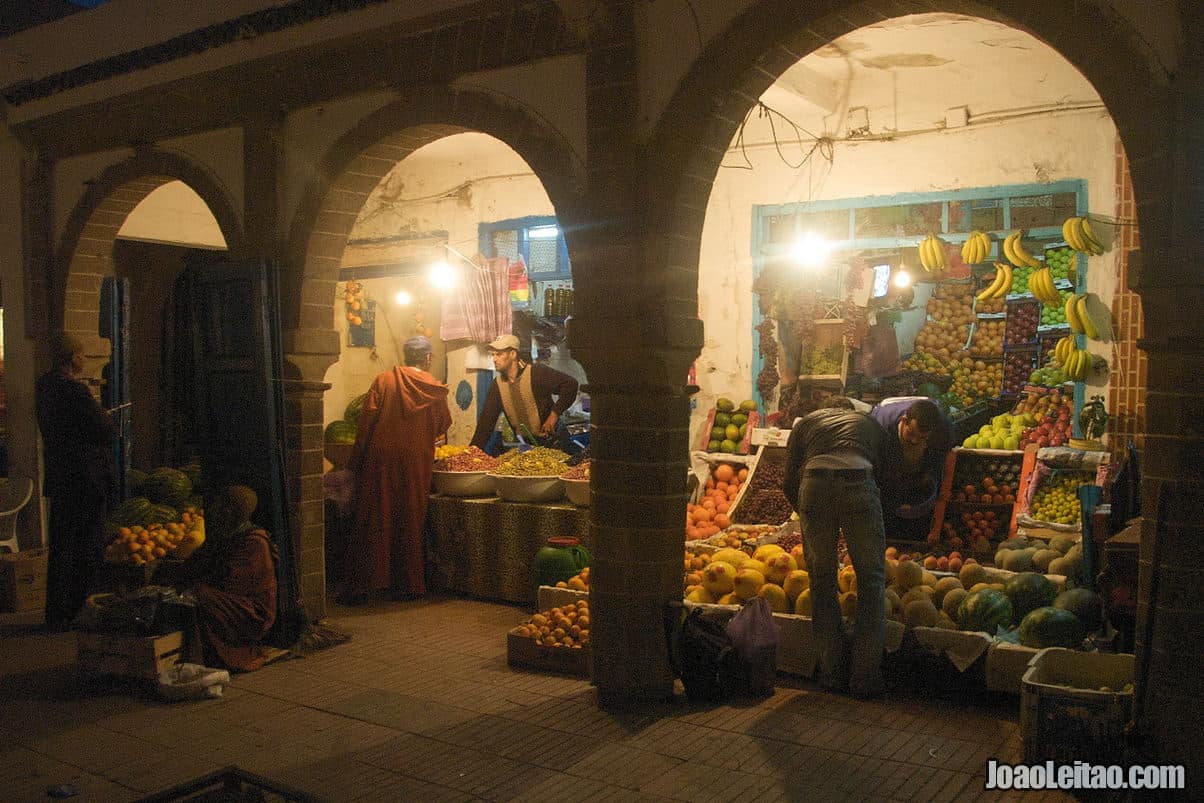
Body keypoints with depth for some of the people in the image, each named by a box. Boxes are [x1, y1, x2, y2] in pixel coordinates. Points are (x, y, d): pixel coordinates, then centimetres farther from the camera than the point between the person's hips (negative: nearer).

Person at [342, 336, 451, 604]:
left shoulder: (383, 381, -3)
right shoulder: (436, 390, 1)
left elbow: (366, 422, -5)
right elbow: (442, 426, 13)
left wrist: (356, 459, 1)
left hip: (381, 460, -1)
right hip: (417, 464, 1)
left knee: (374, 523, 4)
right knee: (410, 524, 10)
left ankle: (363, 585, 5)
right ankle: (408, 584, 16)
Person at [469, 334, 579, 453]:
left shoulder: (536, 373, -15)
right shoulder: (497, 385, 2)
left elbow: (570, 384, -19)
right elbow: (486, 420, 2)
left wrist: (555, 414, -22)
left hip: (552, 440, -5)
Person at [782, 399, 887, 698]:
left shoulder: (807, 421, 33)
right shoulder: (869, 422, 35)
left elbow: (789, 484, 24)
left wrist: (807, 515, 39)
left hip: (815, 486, 1)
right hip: (859, 485, 0)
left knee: (822, 581, 13)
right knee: (871, 578, 10)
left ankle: (832, 673, 15)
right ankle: (865, 676, 8)